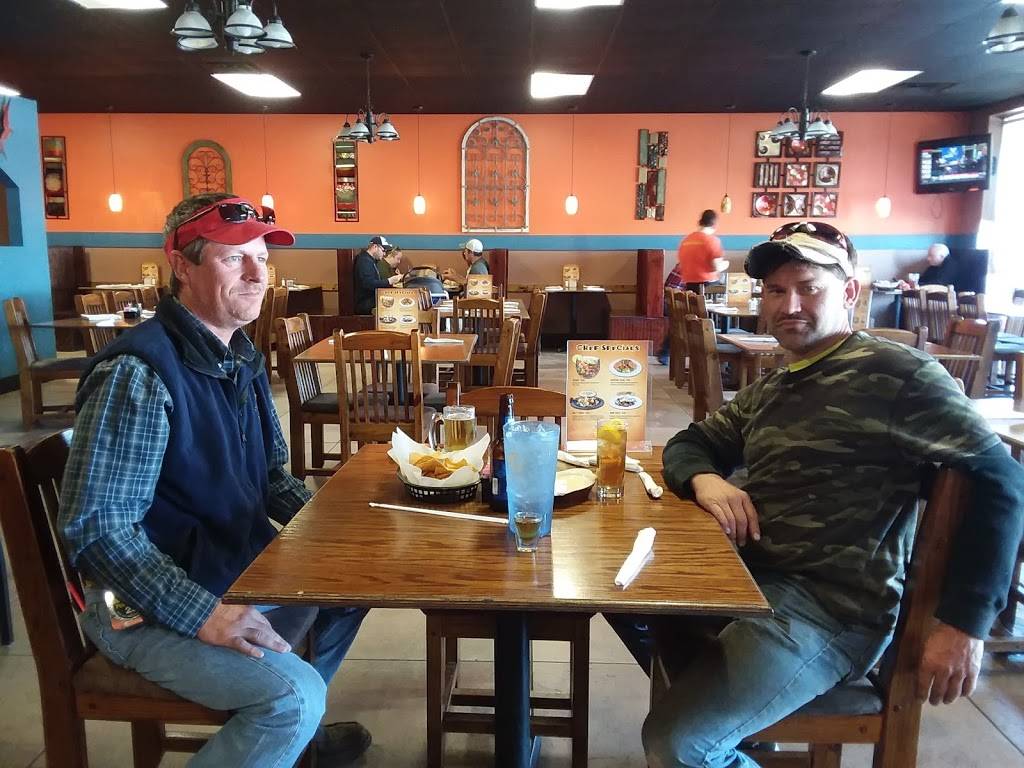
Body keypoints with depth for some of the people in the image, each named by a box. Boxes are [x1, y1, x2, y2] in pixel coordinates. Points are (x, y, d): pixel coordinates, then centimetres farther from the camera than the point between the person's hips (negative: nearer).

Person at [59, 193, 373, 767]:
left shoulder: (242, 358, 4)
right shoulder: (139, 372, -24)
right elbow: (96, 529, -25)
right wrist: (202, 616, -28)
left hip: (239, 571, 9)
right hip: (148, 605, -9)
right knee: (295, 695, -25)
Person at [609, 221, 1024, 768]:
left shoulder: (895, 373, -9)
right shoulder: (770, 388, 16)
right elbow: (689, 444, 19)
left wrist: (964, 623, -17)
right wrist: (704, 479, -7)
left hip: (831, 606, -9)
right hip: (750, 579, 9)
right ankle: (702, 697, 24)